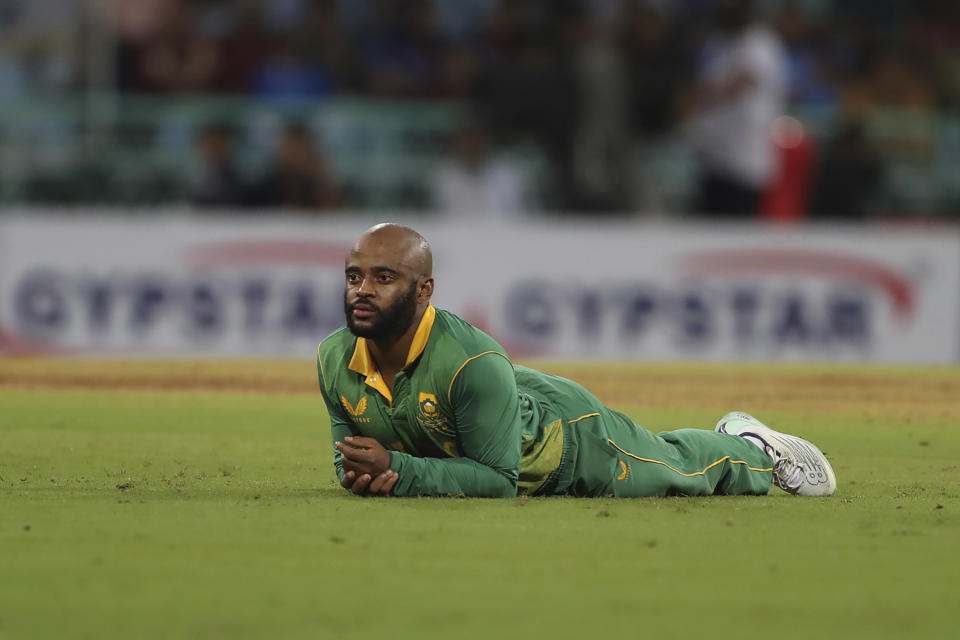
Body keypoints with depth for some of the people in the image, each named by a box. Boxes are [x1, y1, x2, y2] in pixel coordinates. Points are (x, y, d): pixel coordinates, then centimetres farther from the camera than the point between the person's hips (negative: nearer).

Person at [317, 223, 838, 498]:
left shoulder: (473, 362, -44)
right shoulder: (334, 360, -26)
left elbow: (499, 478, -38)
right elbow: (348, 454, -9)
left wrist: (397, 470, -45)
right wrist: (362, 474, -33)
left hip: (564, 434, -6)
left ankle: (748, 448, 51)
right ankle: (736, 439, 59)